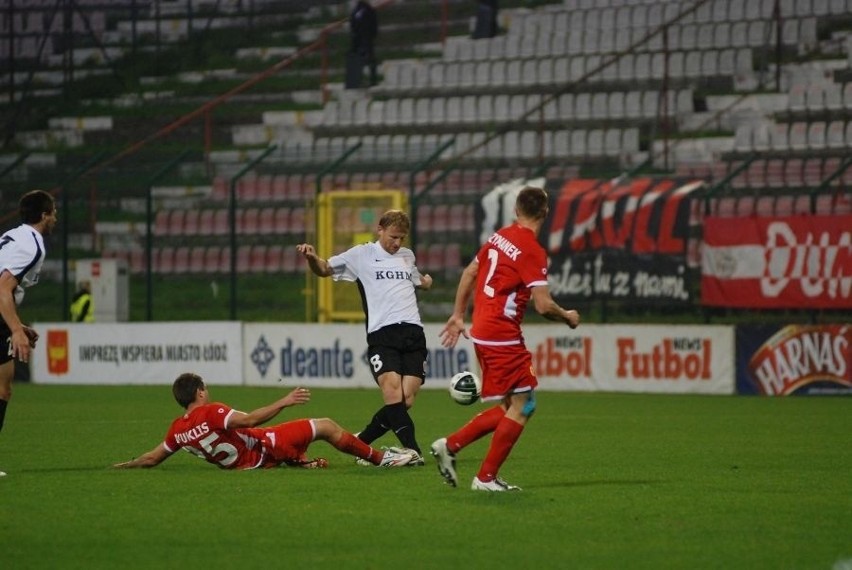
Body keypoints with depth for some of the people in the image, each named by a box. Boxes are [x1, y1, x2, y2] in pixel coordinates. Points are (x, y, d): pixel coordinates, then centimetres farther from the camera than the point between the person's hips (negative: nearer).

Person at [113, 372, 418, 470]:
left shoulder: (178, 430, -1)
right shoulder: (210, 413, -24)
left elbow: (151, 459, 6)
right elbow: (249, 419, -34)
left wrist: (125, 465, 23)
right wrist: (283, 402, -32)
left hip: (250, 462, 8)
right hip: (264, 449, -8)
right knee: (326, 426, -2)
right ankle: (381, 459, 6)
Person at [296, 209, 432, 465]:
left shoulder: (407, 256, 24)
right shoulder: (362, 255, 9)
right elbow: (325, 269, 10)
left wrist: (426, 281, 27)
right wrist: (312, 257, -9)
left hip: (413, 331, 4)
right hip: (381, 333, -4)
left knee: (406, 400, -7)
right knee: (392, 391, -24)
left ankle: (361, 441, 9)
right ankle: (412, 449, -27)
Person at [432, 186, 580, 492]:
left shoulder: (499, 237, 9)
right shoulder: (532, 251, -15)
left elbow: (469, 273, 19)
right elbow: (543, 306, -19)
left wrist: (458, 315, 28)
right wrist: (568, 317, 1)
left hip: (482, 331, 9)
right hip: (503, 337, -9)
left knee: (508, 407, 15)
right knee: (522, 405, -2)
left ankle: (450, 445, 11)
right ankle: (486, 478, 0)